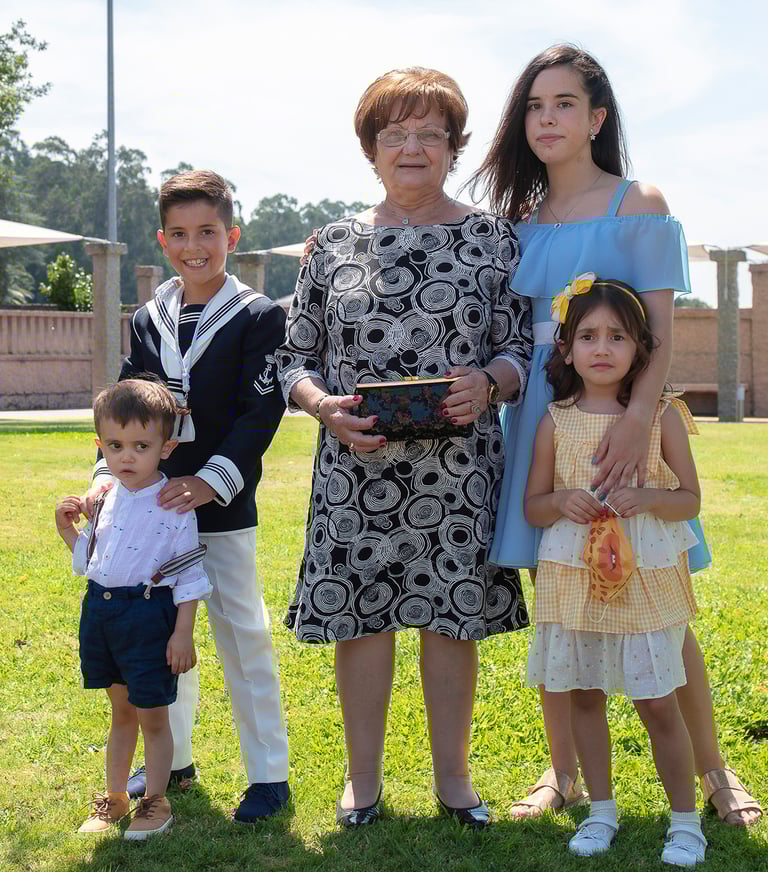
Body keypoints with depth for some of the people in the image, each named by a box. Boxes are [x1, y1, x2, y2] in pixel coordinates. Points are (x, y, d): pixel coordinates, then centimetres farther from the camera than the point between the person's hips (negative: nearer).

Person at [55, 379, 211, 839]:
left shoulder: (174, 506, -13)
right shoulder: (109, 501, 7)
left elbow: (189, 577, -11)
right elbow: (90, 560, 19)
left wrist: (183, 633, -13)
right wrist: (68, 530, 3)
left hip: (149, 615, -6)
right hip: (101, 609, 6)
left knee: (153, 716, 5)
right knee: (121, 711, 20)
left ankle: (156, 802, 21)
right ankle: (115, 797, 32)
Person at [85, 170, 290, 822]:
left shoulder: (258, 317, -6)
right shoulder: (149, 320, 9)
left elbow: (261, 413, -12)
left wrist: (212, 480, -22)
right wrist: (109, 472, -5)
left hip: (224, 508, -5)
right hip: (154, 501, 5)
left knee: (241, 633, 0)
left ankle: (269, 771, 11)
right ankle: (172, 758, 29)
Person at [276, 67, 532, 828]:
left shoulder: (491, 238, 4)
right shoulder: (335, 245, 7)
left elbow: (522, 347, 4)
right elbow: (295, 357, 8)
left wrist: (488, 382, -17)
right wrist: (324, 405, -12)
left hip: (458, 467, 0)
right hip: (357, 465, 1)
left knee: (452, 616, 5)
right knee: (359, 613, 4)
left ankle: (452, 774, 22)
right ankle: (362, 777, 21)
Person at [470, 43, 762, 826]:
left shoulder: (636, 204, -2)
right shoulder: (519, 221, 12)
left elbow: (661, 329, -11)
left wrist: (640, 416, -26)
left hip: (620, 416, -4)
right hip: (538, 416, 4)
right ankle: (564, 774, 19)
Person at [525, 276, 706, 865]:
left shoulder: (662, 416, -2)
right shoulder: (556, 422, 2)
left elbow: (691, 500, 1)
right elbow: (532, 506, 7)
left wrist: (647, 497, -19)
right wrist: (563, 502, -15)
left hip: (643, 579, -2)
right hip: (573, 578, 2)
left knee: (657, 702, -1)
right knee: (583, 695, 10)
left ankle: (685, 819, 15)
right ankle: (601, 810, 26)